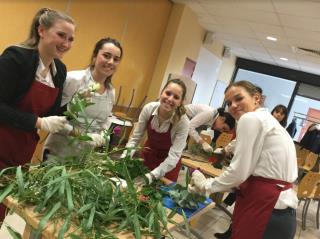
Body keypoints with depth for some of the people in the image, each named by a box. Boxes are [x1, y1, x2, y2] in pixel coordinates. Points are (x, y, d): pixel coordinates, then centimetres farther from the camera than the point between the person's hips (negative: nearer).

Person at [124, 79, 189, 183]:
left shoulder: (183, 122, -29)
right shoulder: (149, 108, -21)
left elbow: (174, 156, -30)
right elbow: (135, 137, -11)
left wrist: (152, 175, -41)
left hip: (168, 164, -2)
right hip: (148, 156, 3)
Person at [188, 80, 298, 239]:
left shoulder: (250, 119, -11)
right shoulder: (267, 119, 18)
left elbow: (238, 172, -15)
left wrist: (205, 185, 1)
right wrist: (210, 184, 13)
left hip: (264, 207, -9)